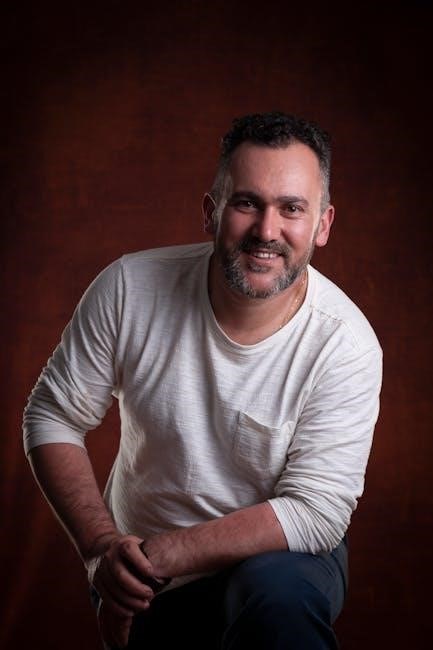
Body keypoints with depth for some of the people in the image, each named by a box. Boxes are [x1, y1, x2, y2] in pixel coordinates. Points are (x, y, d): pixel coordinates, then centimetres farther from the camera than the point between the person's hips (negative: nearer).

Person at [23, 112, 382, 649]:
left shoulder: (344, 344, -21)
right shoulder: (130, 288, -15)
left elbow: (315, 513, -23)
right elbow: (51, 417, -6)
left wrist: (154, 555, -28)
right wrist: (103, 546, -19)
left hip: (277, 556, -3)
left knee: (279, 595, -34)